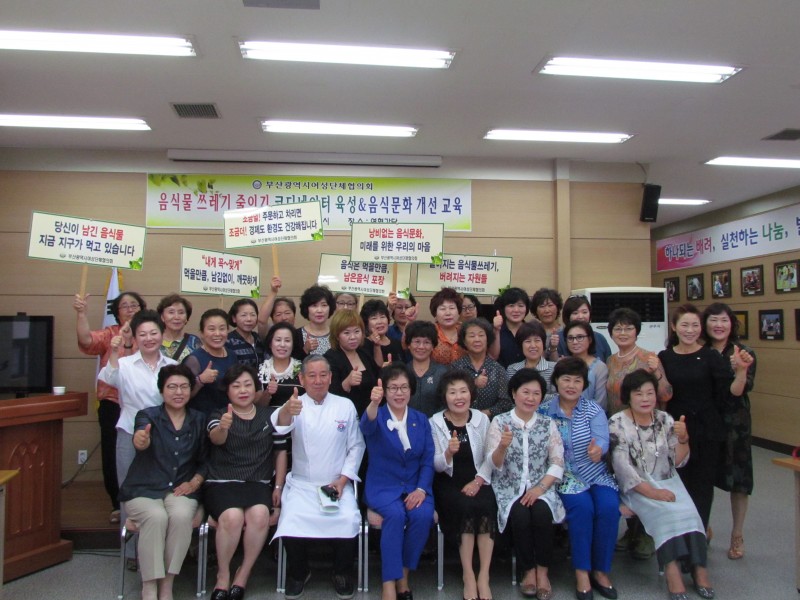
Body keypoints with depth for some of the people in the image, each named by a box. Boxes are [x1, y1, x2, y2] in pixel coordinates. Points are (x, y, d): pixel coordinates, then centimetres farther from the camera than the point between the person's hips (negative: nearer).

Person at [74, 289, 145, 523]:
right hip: (113, 405, 0)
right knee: (113, 456, 6)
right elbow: (87, 340, -16)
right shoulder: (109, 335, 4)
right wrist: (82, 313, -27)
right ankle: (118, 505, 23)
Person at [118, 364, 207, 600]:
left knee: (181, 515, -31)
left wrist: (194, 483, -6)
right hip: (143, 490, -1)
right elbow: (141, 442, -23)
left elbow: (204, 461, 12)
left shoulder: (198, 421, 9)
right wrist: (141, 439, -47)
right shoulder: (148, 416, 1)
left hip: (180, 490, 2)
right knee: (156, 517, -32)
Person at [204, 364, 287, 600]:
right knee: (232, 516, -32)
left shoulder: (270, 415, 14)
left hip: (258, 483, 1)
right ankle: (223, 576, -7)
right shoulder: (218, 416, 7)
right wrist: (222, 427, -41)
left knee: (260, 514, -31)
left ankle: (243, 574, -9)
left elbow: (281, 451, 15)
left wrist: (278, 487, 4)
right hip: (222, 482, -1)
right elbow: (216, 439, -17)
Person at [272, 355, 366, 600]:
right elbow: (280, 425, -25)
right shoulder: (296, 405, -1)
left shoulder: (345, 406, 3)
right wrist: (287, 411, -49)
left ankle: (342, 573, 5)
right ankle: (298, 573, 6)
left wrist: (342, 480, -6)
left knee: (349, 520, -25)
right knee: (291, 521, -26)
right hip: (301, 484, 0)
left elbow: (357, 446, 6)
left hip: (338, 484, 1)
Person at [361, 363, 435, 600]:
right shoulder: (377, 417, -1)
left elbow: (428, 460, 5)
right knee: (395, 514, -31)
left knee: (423, 515, -27)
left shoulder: (421, 420, 9)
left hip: (415, 487, 3)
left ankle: (403, 576, -8)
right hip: (383, 487, -2)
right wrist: (373, 404, -49)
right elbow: (367, 426, -27)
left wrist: (421, 489, -13)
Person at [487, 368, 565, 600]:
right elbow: (494, 465, -6)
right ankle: (528, 570, -5)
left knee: (542, 513, -28)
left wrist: (539, 488, -13)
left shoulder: (548, 423, 6)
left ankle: (543, 572, -8)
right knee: (520, 515, -28)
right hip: (509, 489, -1)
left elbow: (558, 463, 2)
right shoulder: (499, 422, 0)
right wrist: (502, 446, -28)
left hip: (540, 488, 1)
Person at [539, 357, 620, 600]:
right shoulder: (544, 410, 2)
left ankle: (601, 570, -5)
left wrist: (597, 450, -35)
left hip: (596, 474, 2)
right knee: (582, 506, -28)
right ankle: (582, 571, -13)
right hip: (564, 477, -2)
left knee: (609, 507, -24)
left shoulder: (594, 411, 4)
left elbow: (602, 439, -12)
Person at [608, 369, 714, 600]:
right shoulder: (617, 423, -6)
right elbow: (622, 467, -13)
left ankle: (698, 567, -17)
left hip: (667, 483, 4)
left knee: (687, 511, -23)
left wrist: (683, 439, -14)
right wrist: (651, 492, -22)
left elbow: (678, 461, 5)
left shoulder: (665, 420, 7)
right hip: (636, 487, -4)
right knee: (664, 510, -29)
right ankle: (672, 570, -27)